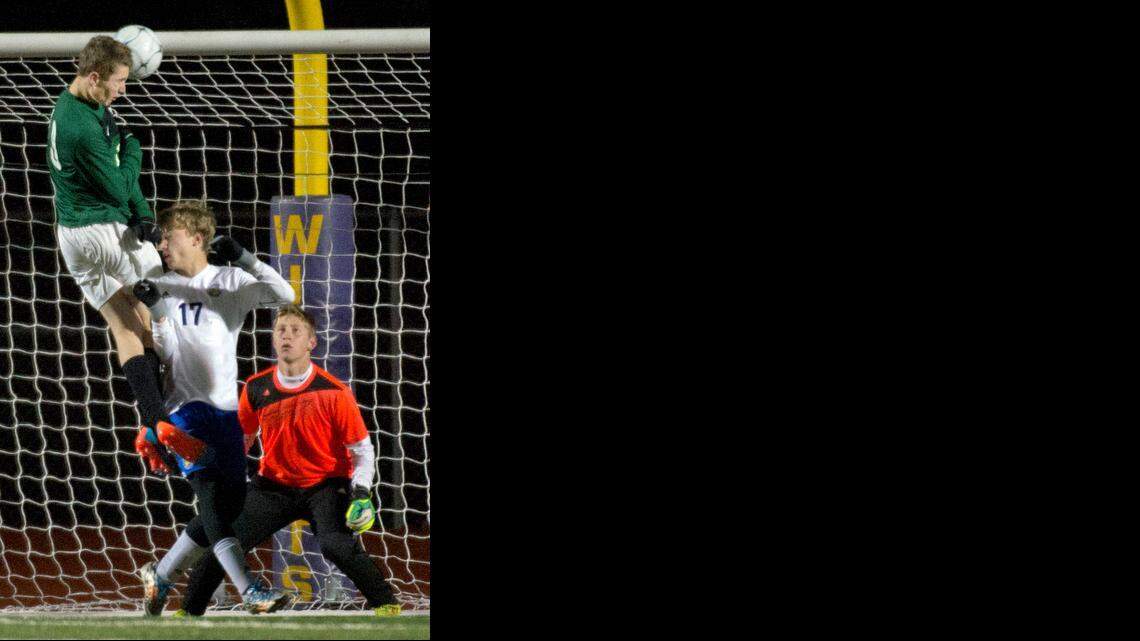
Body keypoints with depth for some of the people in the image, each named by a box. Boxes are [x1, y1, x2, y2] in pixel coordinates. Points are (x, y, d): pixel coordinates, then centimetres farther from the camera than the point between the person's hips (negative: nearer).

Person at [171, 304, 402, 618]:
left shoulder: (334, 392, -14)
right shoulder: (256, 389, -3)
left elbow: (362, 449, -8)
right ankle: (189, 612, 12)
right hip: (273, 486, 4)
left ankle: (387, 604, -12)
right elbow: (240, 438, 15)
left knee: (336, 545, -30)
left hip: (325, 486, -4)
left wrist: (362, 493, -22)